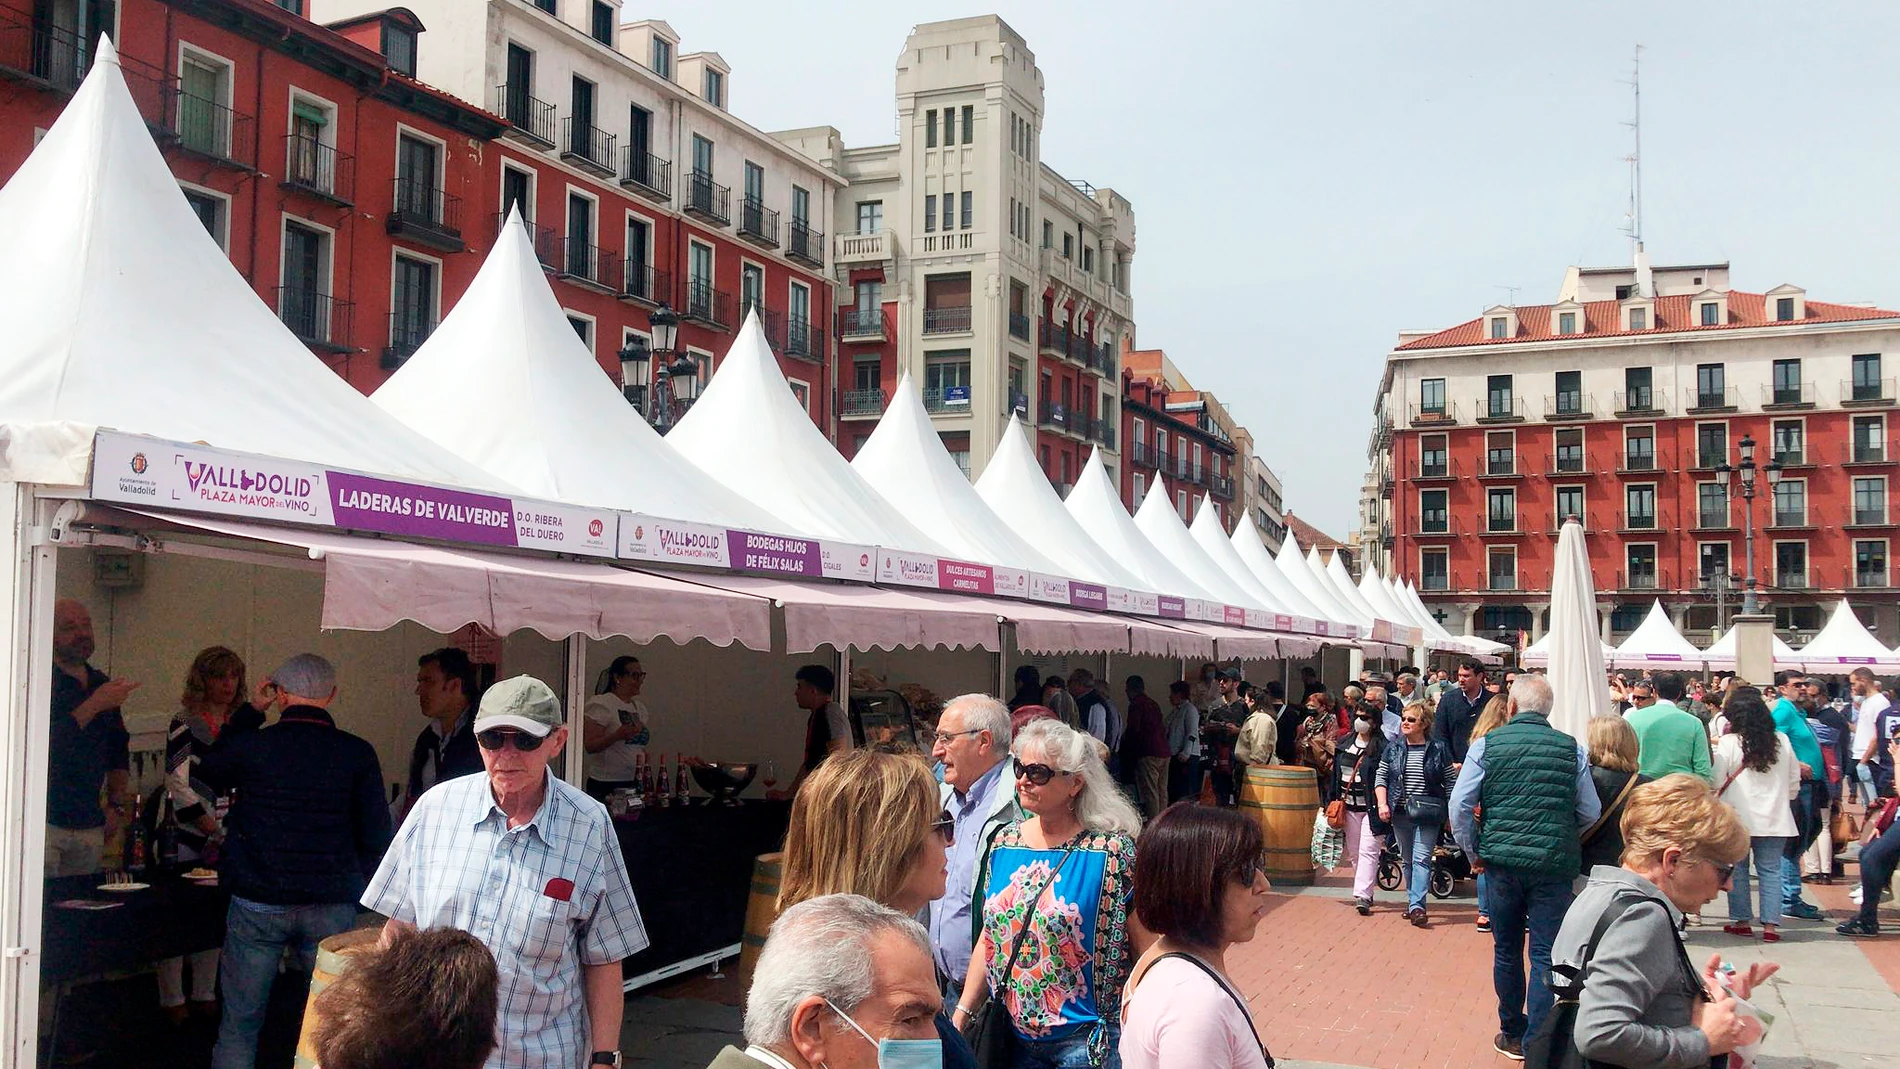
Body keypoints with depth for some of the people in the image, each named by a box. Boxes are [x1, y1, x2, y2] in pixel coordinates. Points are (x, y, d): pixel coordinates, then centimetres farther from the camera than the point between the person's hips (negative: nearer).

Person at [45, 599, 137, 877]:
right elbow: (42, 742, -19)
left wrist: (117, 804, 15)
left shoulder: (102, 685, 15)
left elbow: (119, 750, 22)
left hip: (90, 825, 6)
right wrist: (94, 705, -18)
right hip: (42, 822, -6)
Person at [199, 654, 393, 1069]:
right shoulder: (358, 754, -3)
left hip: (256, 905, 0)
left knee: (239, 1025, 9)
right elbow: (376, 836, -2)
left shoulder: (251, 745, -4)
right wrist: (355, 887, 12)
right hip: (332, 907, 0)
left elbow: (206, 774, 20)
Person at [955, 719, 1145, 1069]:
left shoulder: (1112, 851, -15)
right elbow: (989, 937, 9)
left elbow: (1144, 949, -13)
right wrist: (961, 1013, 7)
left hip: (1087, 1039, -5)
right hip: (1017, 1035, 5)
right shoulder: (1005, 841, 2)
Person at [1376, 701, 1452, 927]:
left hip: (1428, 815, -3)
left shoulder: (1438, 750, 0)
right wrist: (1382, 804, -5)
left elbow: (1449, 783, 4)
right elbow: (1381, 778, 9)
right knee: (1408, 860, 12)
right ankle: (1412, 901, 23)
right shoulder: (1393, 749, 6)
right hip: (1401, 814, 3)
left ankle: (1417, 906, -17)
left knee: (1421, 858, -13)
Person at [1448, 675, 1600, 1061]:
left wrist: (1472, 853, 8)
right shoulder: (1572, 749, 0)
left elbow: (1460, 806, -5)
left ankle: (1512, 1034, 28)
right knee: (1546, 956, 4)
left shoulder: (1486, 744, -3)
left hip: (1501, 863, 1)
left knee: (1507, 952, 16)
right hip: (1555, 866, -1)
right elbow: (1590, 813, 4)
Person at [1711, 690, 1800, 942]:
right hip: (1774, 818, 3)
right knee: (1770, 870, 7)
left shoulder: (1728, 743, -9)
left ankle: (1741, 921, 13)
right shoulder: (1782, 741, 4)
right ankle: (1770, 924, 3)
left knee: (1737, 869, 9)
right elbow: (1794, 783, 11)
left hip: (1739, 817, -3)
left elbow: (1716, 783, -10)